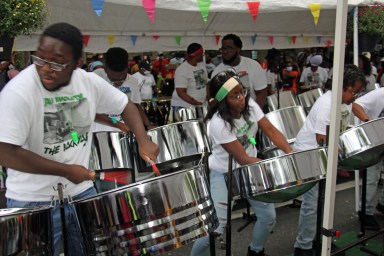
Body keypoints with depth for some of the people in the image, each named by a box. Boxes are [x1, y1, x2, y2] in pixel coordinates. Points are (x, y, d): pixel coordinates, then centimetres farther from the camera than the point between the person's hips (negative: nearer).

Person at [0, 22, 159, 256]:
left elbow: (125, 105, 9)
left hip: (81, 192, 5)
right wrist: (66, 170, -21)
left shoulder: (89, 81, -5)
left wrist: (143, 141, -8)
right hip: (34, 202, -5)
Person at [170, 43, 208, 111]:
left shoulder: (202, 64, 6)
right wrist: (195, 103, -30)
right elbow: (181, 93, -22)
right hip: (183, 107, -7)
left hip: (200, 106, 7)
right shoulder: (182, 70, -18)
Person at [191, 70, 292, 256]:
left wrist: (291, 154, -24)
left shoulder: (250, 105, -12)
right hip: (224, 175, -6)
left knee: (269, 216, 9)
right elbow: (243, 159, -27)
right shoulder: (218, 124, -29)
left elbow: (271, 131, -9)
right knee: (217, 227, -11)